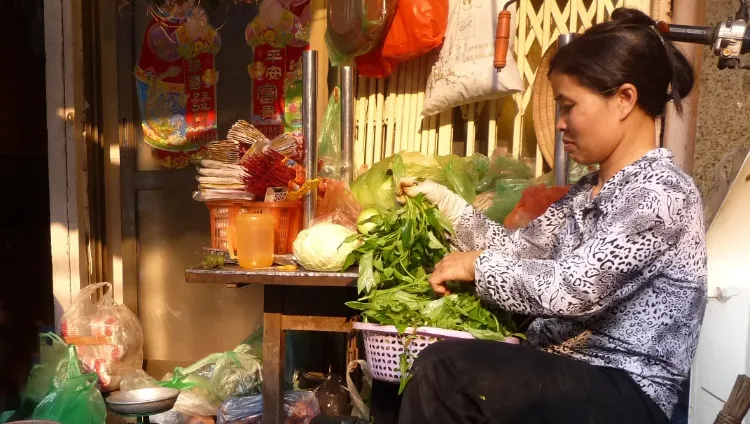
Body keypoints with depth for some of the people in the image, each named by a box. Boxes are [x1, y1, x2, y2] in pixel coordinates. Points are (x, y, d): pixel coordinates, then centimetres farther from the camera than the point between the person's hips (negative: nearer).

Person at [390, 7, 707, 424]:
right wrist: (441, 199, 5)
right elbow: (522, 248, 9)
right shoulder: (591, 189, 12)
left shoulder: (662, 193, -17)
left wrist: (479, 264, -12)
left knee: (444, 372, -25)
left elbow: (571, 290, -25)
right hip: (564, 373, 8)